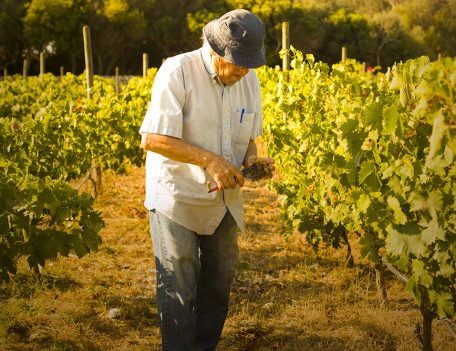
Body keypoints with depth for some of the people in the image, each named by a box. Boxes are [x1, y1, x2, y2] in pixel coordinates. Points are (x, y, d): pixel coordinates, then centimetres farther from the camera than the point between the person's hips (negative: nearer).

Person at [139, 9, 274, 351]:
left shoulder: (249, 80, 1)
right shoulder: (177, 72, -18)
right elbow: (152, 139, -22)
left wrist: (252, 158, -10)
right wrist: (209, 160, -29)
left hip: (224, 200, 6)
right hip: (177, 198, -6)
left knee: (219, 282, 14)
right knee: (179, 289, -1)